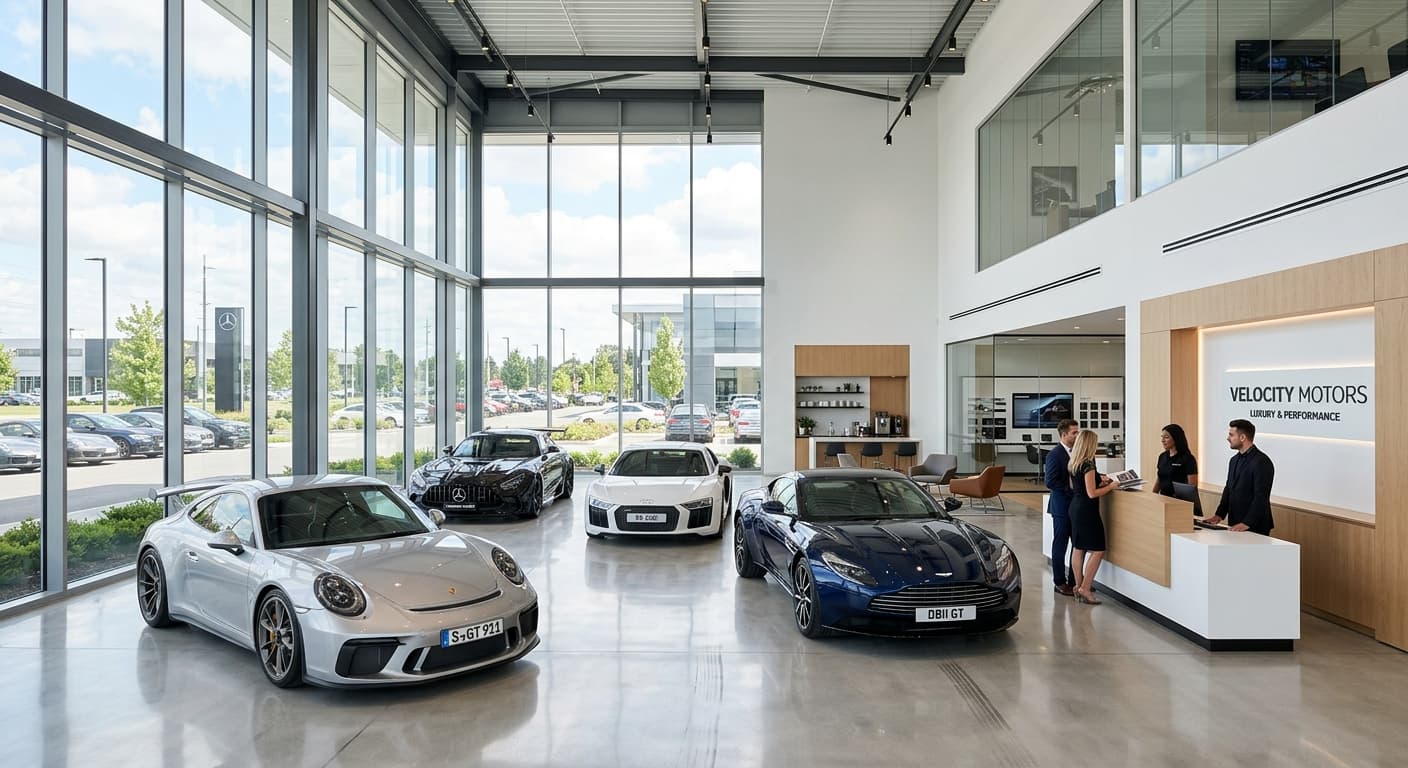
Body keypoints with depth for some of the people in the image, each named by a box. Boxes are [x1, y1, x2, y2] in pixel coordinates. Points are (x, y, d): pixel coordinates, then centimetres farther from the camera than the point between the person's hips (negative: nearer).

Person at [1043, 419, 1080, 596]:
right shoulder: (1055, 454, -14)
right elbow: (1050, 482, -19)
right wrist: (1071, 487, -21)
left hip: (1075, 506, 7)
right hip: (1062, 506, -7)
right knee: (1060, 545, 4)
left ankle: (1075, 581, 22)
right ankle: (1060, 582, 14)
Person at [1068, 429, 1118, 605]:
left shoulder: (1073, 464, 8)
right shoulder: (1088, 465, -18)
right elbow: (1092, 493, -20)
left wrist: (1099, 481, 17)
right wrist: (1110, 486, -7)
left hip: (1075, 507, 9)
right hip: (1087, 511, -9)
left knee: (1078, 548, 13)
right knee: (1097, 550, -4)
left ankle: (1079, 586, 20)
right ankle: (1085, 588, -4)